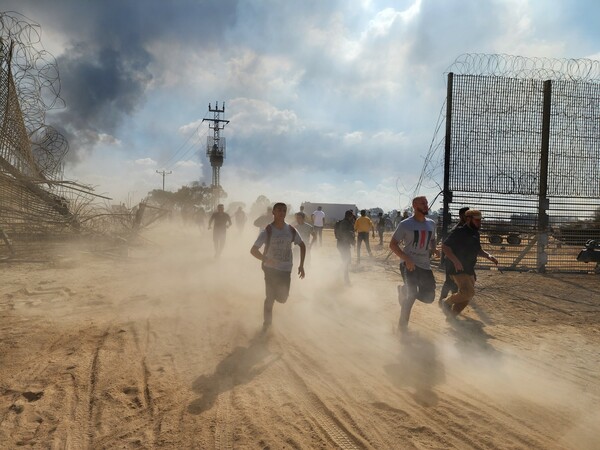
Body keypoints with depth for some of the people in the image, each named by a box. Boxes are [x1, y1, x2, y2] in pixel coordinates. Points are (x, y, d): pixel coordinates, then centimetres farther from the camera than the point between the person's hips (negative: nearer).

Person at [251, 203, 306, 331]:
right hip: (271, 269, -3)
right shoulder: (267, 231, -13)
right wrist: (266, 259, -29)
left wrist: (301, 265, 3)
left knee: (282, 298, 4)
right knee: (270, 297, 0)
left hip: (286, 269, 3)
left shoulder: (291, 230, -3)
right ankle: (267, 321, 23)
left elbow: (302, 245, 10)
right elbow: (253, 250, -14)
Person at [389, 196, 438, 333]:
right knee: (412, 295, -13)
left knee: (429, 297, 3)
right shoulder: (405, 224, -8)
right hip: (409, 264, -6)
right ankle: (402, 326, 6)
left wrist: (433, 249, 2)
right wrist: (407, 259, -19)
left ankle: (404, 291, 30)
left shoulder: (431, 224, 8)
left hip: (425, 265, 6)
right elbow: (392, 244, -7)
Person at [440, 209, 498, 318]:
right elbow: (445, 246, -18)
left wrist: (489, 256, 7)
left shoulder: (476, 233, 12)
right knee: (469, 292, -21)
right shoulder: (459, 232, -14)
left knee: (468, 296, 10)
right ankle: (446, 303, 1)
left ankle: (451, 316, 25)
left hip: (469, 270, 9)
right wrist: (455, 261, -28)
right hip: (458, 269, -9)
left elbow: (478, 250, 26)